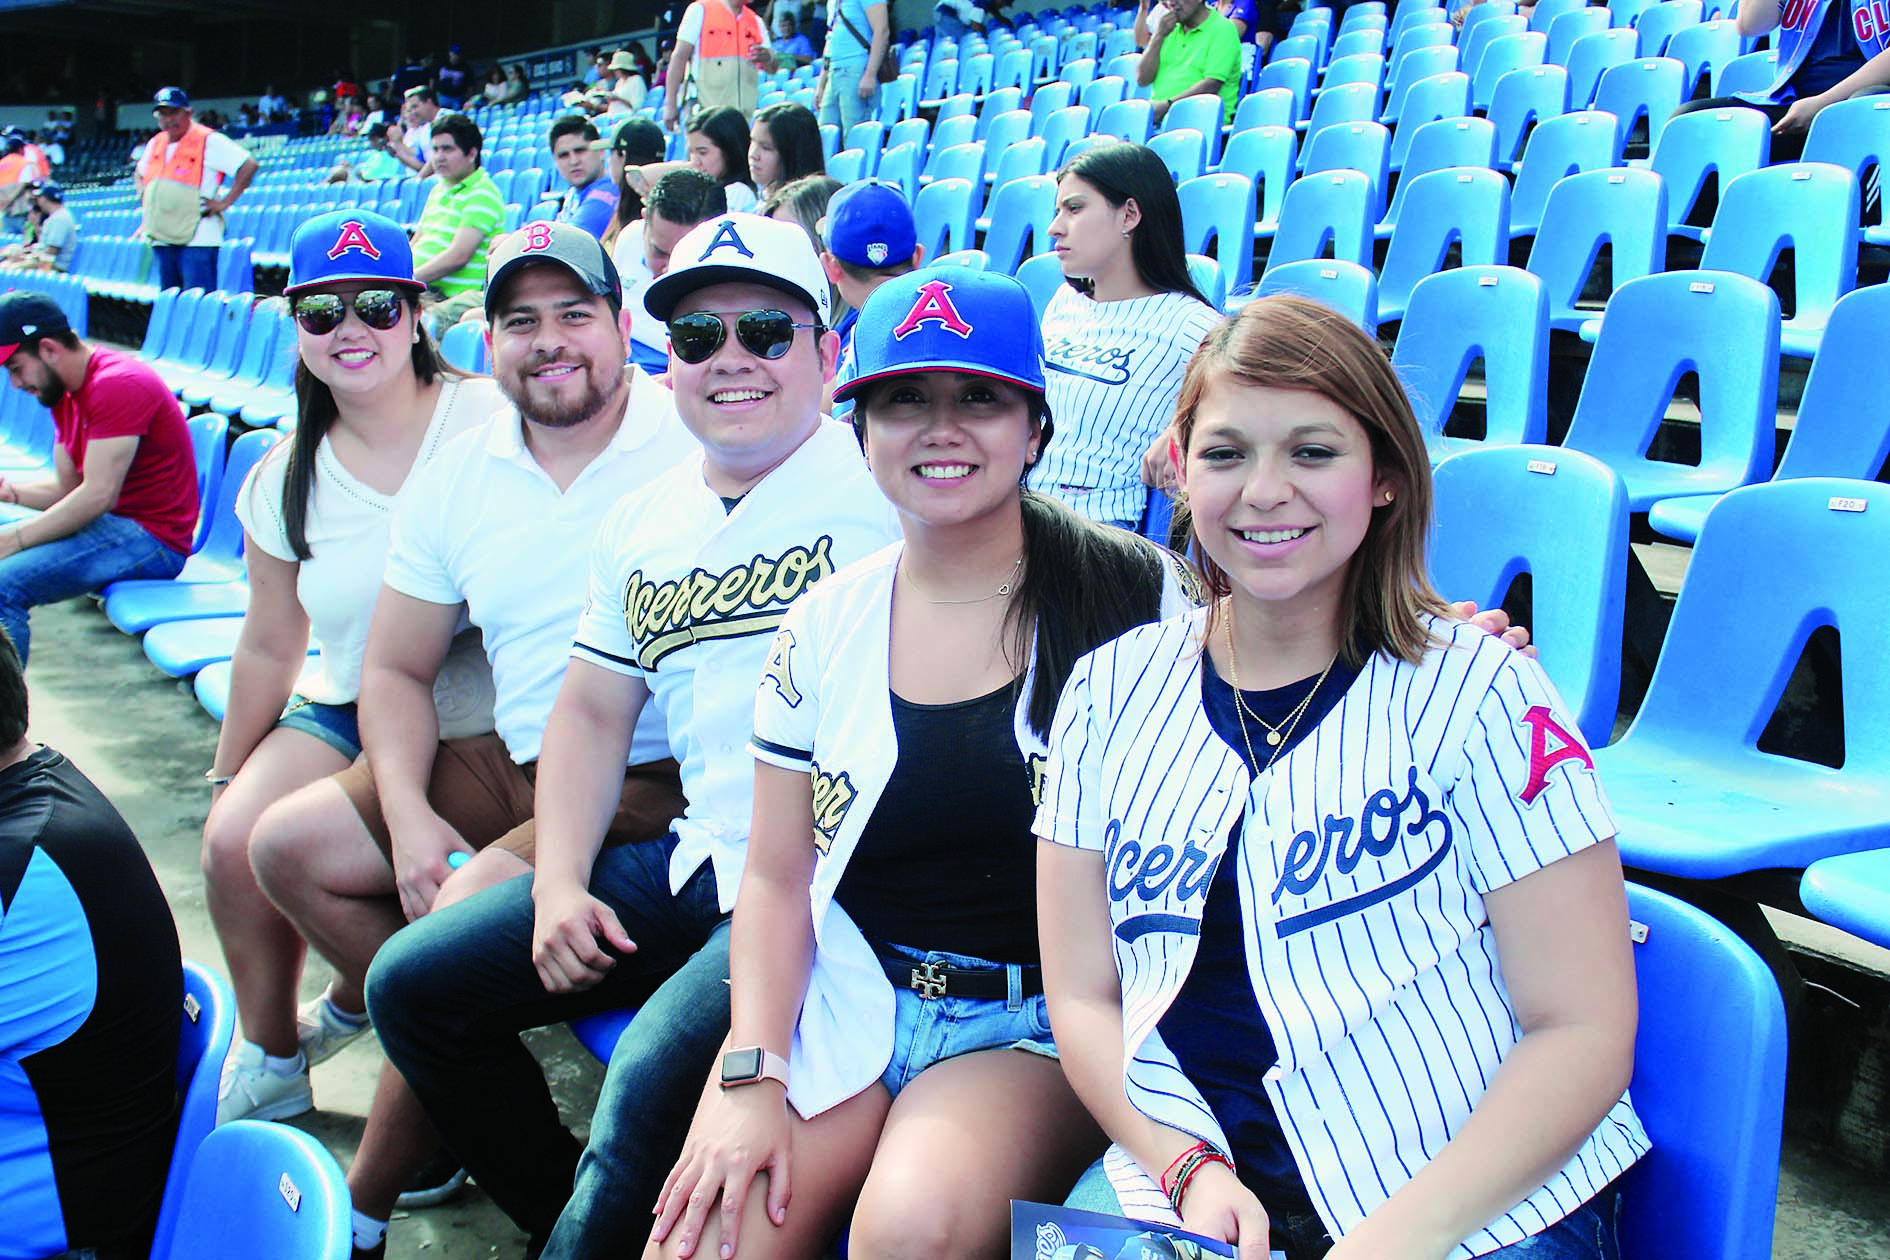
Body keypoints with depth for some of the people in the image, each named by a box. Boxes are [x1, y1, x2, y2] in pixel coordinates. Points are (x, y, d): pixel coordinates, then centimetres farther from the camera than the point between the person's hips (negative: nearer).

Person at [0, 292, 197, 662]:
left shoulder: (117, 384, -17)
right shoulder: (65, 392, 14)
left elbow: (98, 495, -22)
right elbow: (65, 488, 14)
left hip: (152, 537, -11)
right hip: (112, 521, 11)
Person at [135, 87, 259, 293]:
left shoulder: (209, 141, -6)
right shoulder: (155, 144, 16)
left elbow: (248, 166, -13)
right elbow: (141, 174, 35)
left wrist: (225, 202, -14)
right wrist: (145, 197, 17)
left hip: (197, 239, -7)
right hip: (161, 241, 8)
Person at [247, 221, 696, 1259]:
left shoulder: (698, 445, -12)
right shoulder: (456, 475, 8)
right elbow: (396, 672, 12)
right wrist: (410, 816, -8)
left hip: (653, 785, -7)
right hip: (510, 766, 7)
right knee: (286, 843, 1)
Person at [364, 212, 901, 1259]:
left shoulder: (876, 486, -9)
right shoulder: (644, 524, 14)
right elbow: (592, 712, 18)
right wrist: (559, 886, 4)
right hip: (690, 862, 8)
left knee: (652, 1082, -30)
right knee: (412, 983, 7)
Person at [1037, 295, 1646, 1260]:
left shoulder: (1481, 696, -2)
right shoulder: (1111, 691, 7)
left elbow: (1585, 1030, -4)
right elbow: (1084, 998, 7)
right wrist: (1192, 1170, -8)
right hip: (1191, 1179, 2)